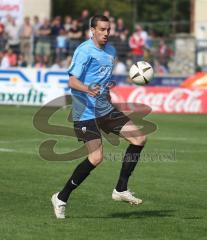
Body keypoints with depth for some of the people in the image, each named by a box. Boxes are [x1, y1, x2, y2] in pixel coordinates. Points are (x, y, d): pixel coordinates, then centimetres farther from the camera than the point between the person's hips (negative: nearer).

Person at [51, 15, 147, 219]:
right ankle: (61, 198, -2)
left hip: (105, 108, 8)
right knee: (96, 158, -16)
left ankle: (121, 190, 6)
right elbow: (72, 81, -19)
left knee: (139, 138, -1)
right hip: (86, 112, -8)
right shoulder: (84, 51, -12)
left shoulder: (111, 51, 13)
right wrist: (88, 89, -36)